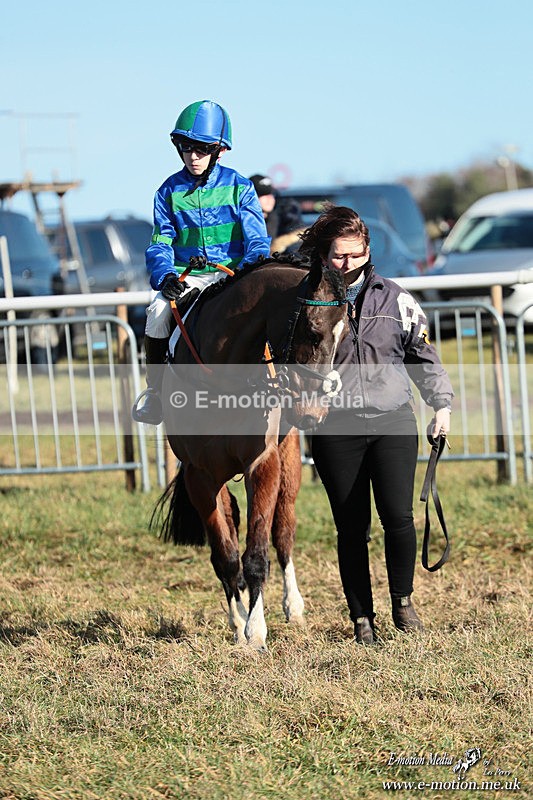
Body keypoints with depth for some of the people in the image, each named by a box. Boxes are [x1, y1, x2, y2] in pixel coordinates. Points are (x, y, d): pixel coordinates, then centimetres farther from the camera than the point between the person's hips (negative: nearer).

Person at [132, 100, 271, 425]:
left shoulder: (239, 187, 3)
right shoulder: (170, 191, 7)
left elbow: (256, 239, 0)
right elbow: (161, 243, 6)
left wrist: (253, 265, -22)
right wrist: (165, 276, -15)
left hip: (232, 273, -1)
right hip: (185, 276, 1)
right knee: (159, 310, -27)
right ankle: (154, 390, -12)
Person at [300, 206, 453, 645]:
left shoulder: (394, 299, 7)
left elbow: (423, 354, 13)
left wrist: (442, 404, 5)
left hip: (393, 420, 0)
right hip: (336, 428, 0)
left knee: (398, 514, -12)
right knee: (351, 527, 1)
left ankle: (403, 600, 11)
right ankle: (362, 618, 13)